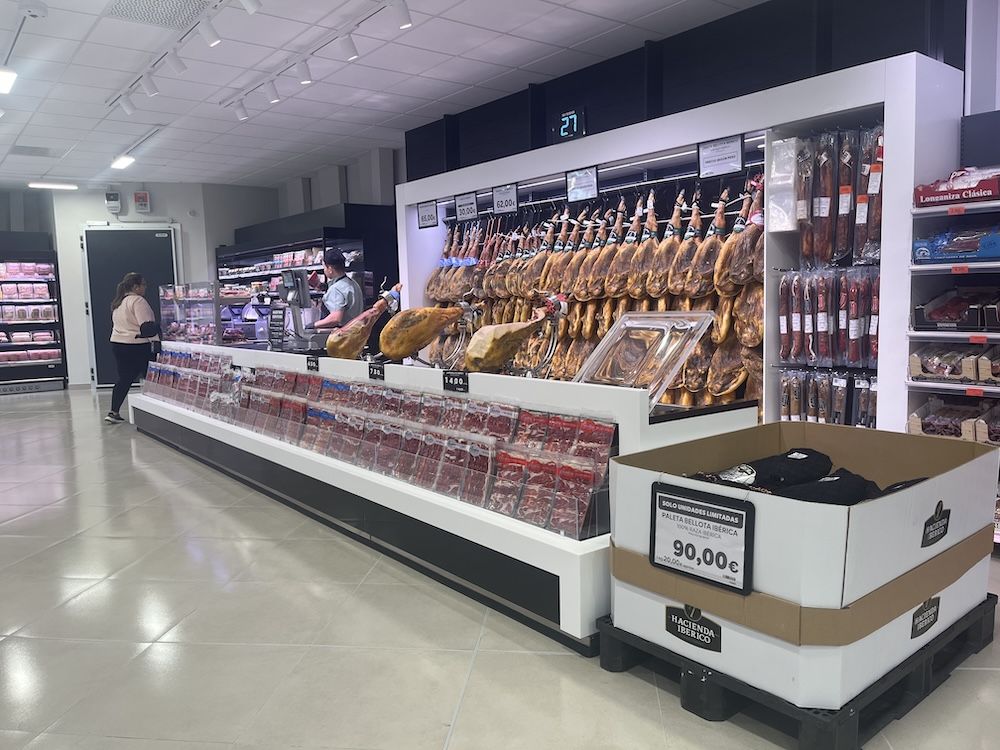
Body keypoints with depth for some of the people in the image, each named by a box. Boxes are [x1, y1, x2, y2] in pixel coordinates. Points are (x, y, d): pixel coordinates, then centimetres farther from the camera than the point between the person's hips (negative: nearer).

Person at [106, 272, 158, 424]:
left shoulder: (117, 303, 16)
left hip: (117, 343, 9)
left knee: (124, 379, 12)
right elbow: (147, 326, -22)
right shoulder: (138, 301, -13)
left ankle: (113, 412, 8)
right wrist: (156, 341, -22)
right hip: (136, 346, -9)